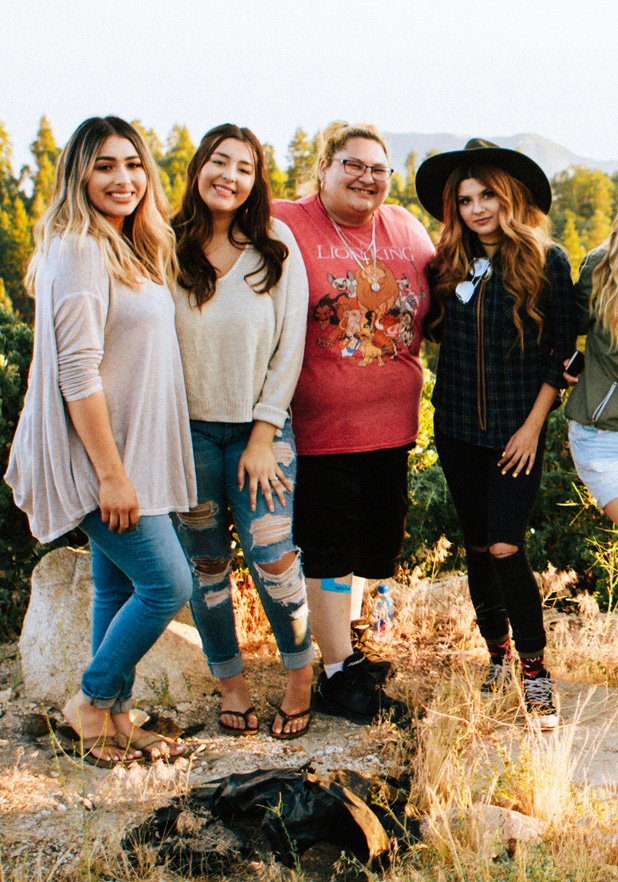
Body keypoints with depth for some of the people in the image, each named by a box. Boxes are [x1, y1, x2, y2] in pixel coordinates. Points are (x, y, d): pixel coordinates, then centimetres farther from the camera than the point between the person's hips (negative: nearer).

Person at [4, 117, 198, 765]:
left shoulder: (130, 250, 14)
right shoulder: (78, 251, -16)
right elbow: (77, 372, -21)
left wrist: (125, 467, 14)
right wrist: (111, 473, -21)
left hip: (128, 452, 9)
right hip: (98, 453, -9)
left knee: (119, 586, 13)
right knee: (168, 584, -7)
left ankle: (115, 719, 24)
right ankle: (88, 703, 10)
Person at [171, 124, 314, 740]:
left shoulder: (275, 246, -2)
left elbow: (290, 345, -2)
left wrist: (262, 437, -6)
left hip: (260, 426, -1)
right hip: (187, 428, 1)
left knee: (271, 556, -8)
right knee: (206, 562, 8)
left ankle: (300, 676, 14)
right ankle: (229, 680, 27)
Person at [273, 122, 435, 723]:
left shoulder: (406, 229, 9)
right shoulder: (285, 226, -6)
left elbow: (436, 305, 23)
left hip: (391, 423, 5)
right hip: (318, 423, -5)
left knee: (376, 542, 14)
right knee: (328, 549, 1)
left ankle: (346, 636, 34)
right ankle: (339, 673, 11)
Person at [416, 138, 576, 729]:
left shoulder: (546, 260, -6)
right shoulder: (450, 264, 3)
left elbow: (563, 348, -4)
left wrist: (534, 423, -7)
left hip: (517, 431, -4)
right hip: (457, 426, 4)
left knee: (505, 548, -12)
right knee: (476, 547, 12)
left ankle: (534, 669, 6)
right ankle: (497, 654, 31)